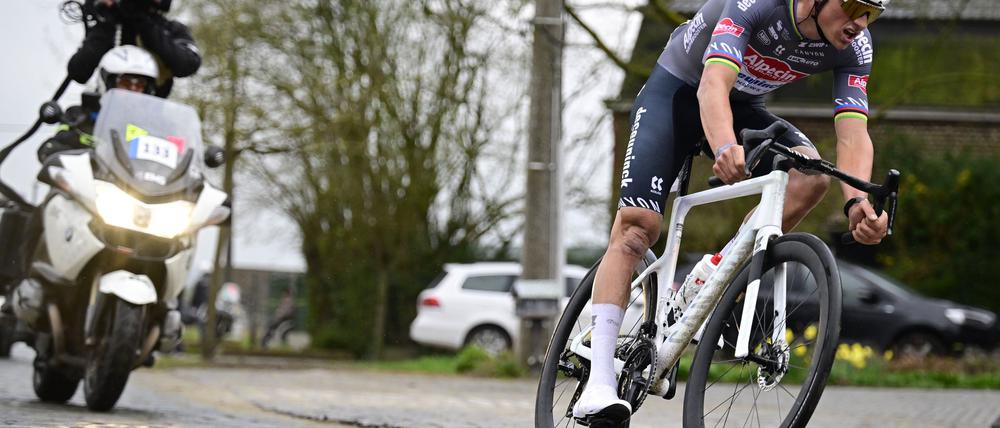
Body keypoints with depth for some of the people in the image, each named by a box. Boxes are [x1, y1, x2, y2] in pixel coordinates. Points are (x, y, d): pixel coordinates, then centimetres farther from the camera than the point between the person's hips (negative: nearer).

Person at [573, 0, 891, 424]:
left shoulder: (854, 47, -18)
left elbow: (853, 134, -25)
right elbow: (713, 85, -45)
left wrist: (857, 202, -45)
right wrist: (725, 148, -66)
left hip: (743, 107, 5)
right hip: (675, 92, -4)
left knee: (810, 175, -25)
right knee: (638, 224, -20)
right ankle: (598, 384, -25)